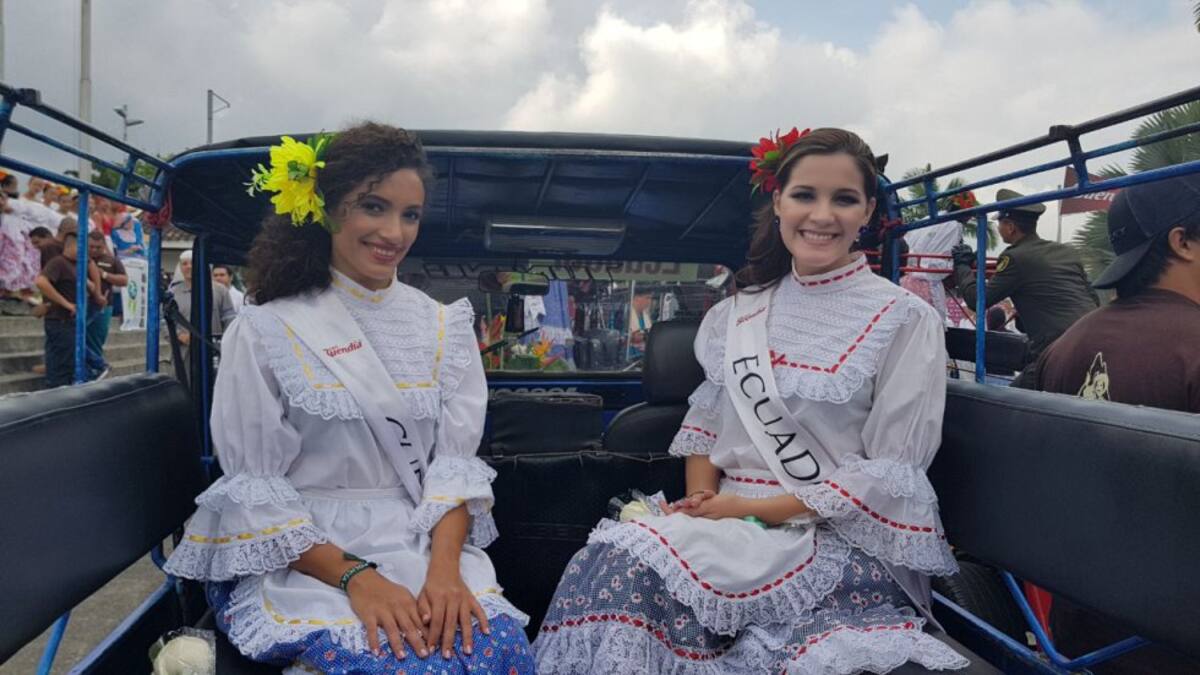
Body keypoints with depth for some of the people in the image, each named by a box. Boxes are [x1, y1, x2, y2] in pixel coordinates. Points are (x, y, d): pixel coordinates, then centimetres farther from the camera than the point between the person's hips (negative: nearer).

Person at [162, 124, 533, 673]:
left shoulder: (443, 326, 8)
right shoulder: (265, 331, -2)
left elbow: (454, 462, 1)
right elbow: (256, 492, -5)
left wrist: (443, 567, -17)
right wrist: (355, 577, -18)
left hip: (424, 546, 3)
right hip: (300, 559, -2)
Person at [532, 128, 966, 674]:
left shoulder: (906, 321, -4)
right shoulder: (738, 315, 10)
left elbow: (891, 476, -8)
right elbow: (706, 420, 15)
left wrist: (758, 507, -13)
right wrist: (702, 498, -5)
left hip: (847, 544, -4)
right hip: (731, 524, 5)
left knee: (633, 566, -28)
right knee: (615, 558, -26)